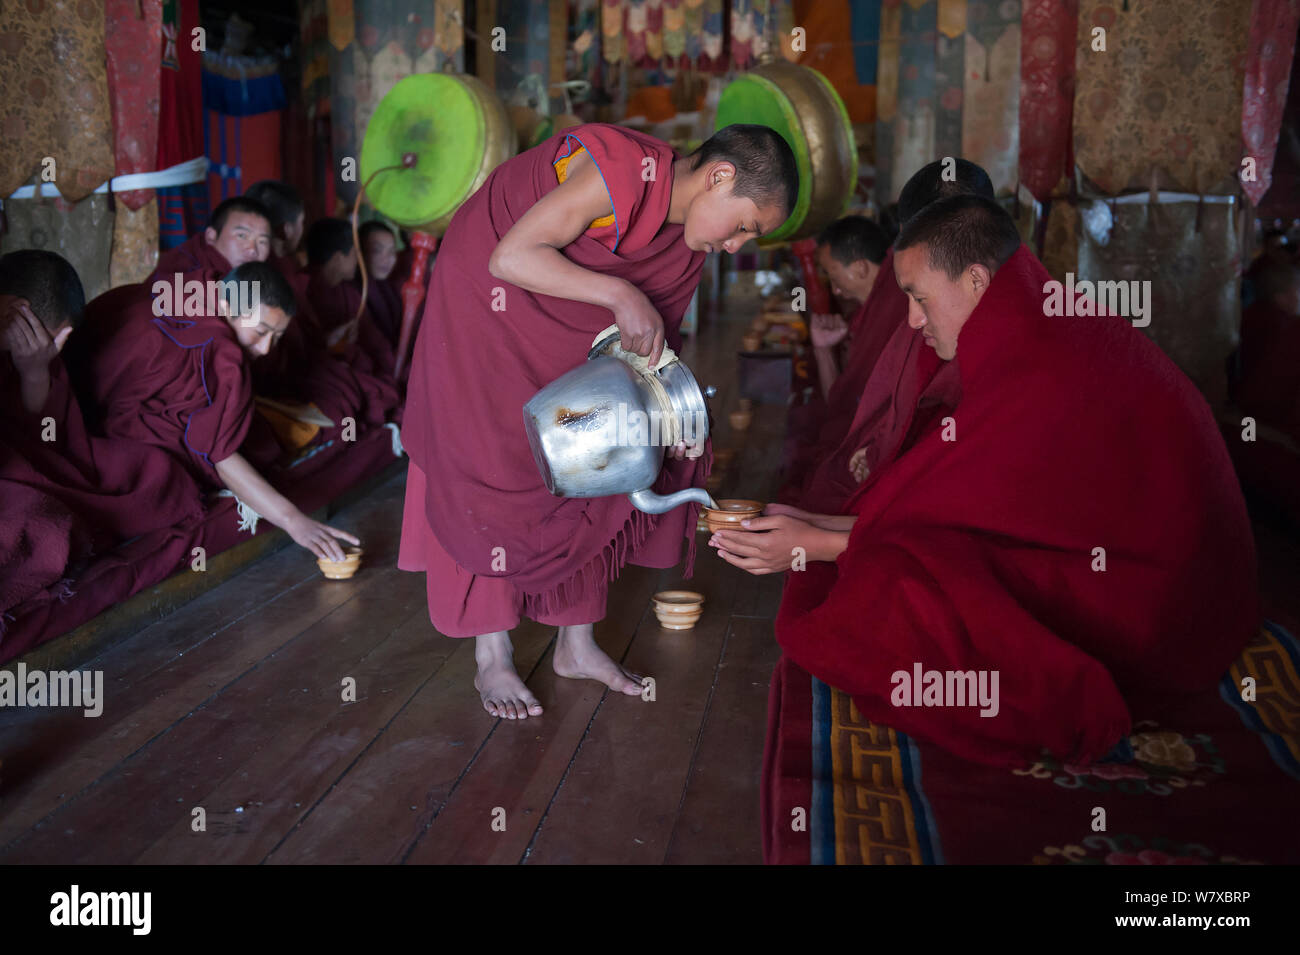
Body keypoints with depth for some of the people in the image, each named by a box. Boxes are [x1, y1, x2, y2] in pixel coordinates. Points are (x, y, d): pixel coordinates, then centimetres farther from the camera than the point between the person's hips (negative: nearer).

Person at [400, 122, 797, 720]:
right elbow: (511, 256, -33)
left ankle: (576, 645, 18)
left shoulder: (687, 240, -5)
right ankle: (491, 661, 6)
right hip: (486, 303, -8)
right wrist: (621, 294, -38)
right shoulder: (619, 167, -31)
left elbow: (651, 340, 2)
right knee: (493, 471, -6)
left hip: (567, 330, 8)